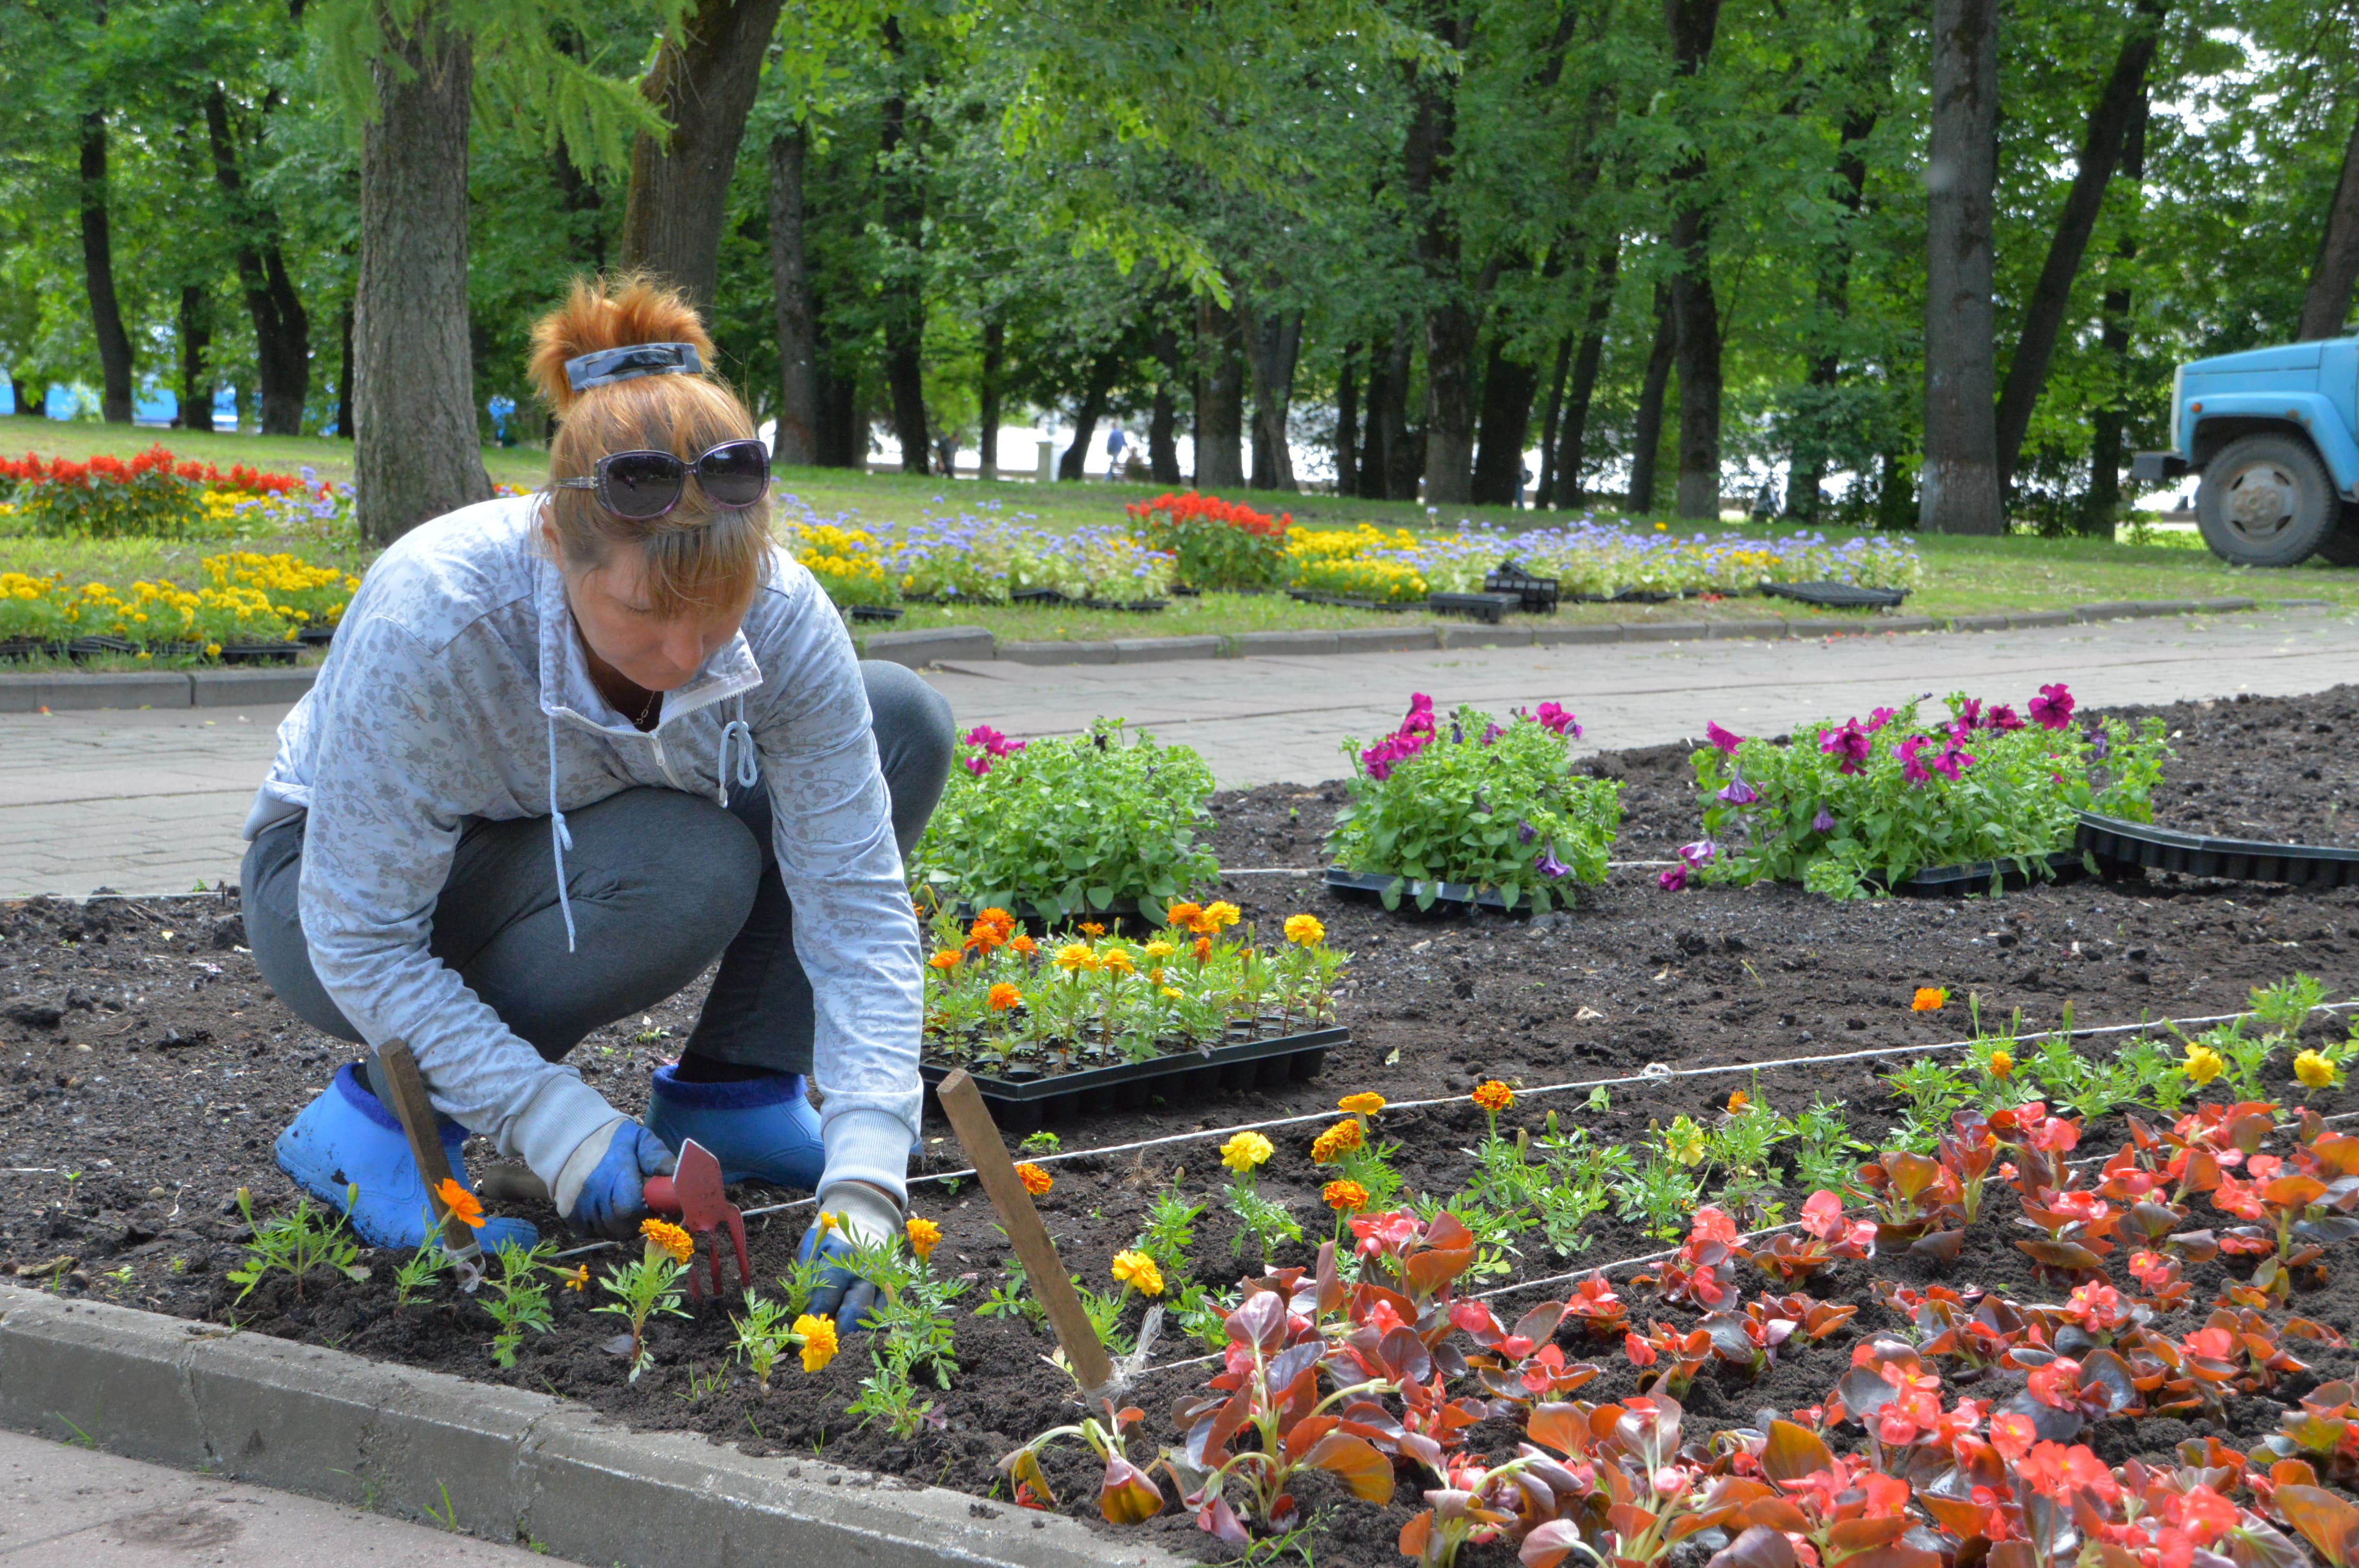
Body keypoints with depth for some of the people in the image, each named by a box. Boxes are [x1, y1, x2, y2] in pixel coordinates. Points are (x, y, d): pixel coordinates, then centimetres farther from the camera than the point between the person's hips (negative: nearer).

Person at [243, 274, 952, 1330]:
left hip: (577, 859, 5)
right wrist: (563, 1131, -35)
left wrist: (864, 1179, -35)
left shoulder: (781, 618, -26)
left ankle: (732, 1089, -1)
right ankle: (383, 1116, -13)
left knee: (905, 721, -12)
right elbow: (362, 944, -29)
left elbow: (857, 906, -24)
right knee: (682, 870, -34)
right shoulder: (430, 618, -37)